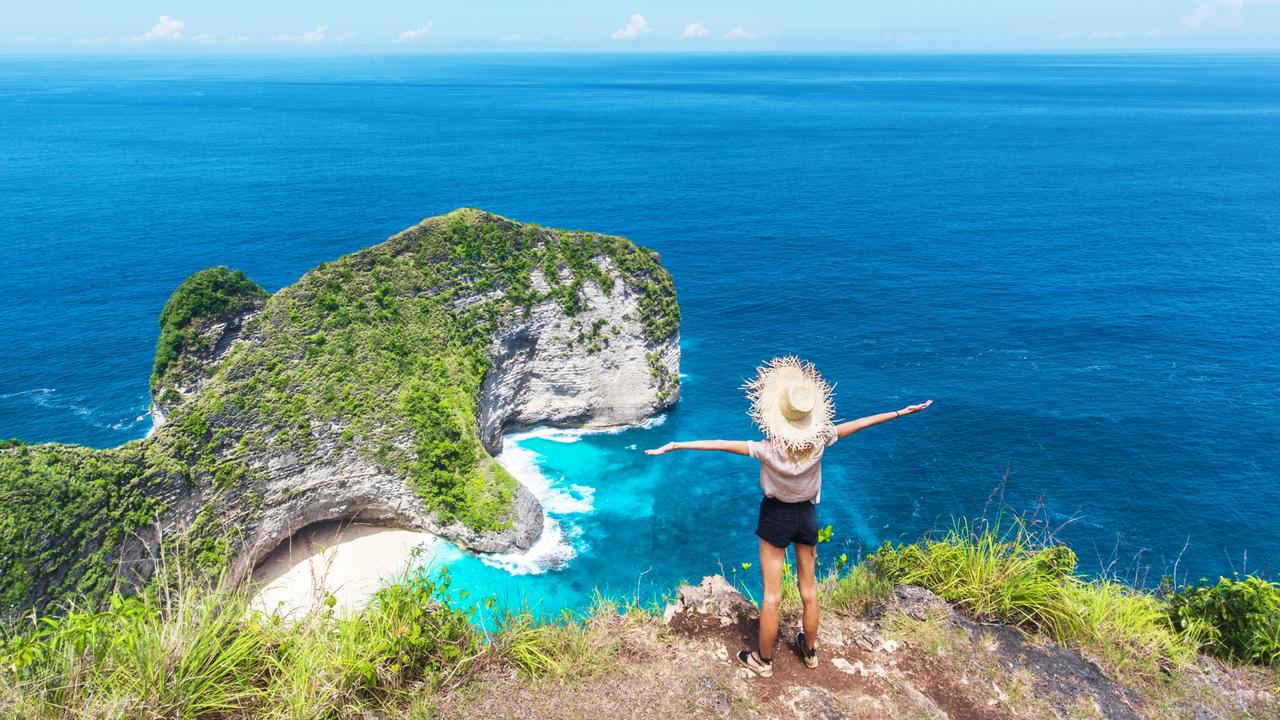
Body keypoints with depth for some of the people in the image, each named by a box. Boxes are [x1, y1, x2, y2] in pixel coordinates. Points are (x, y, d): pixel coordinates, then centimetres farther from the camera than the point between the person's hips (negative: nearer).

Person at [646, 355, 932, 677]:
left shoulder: (769, 450, -26)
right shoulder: (819, 441, -17)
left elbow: (720, 444, -25)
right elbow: (857, 424, -7)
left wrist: (675, 445, -20)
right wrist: (901, 412, 6)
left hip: (775, 517, -3)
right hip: (806, 516, 3)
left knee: (771, 596, 8)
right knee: (809, 590, 20)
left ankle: (763, 661, 23)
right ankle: (809, 651, 40)